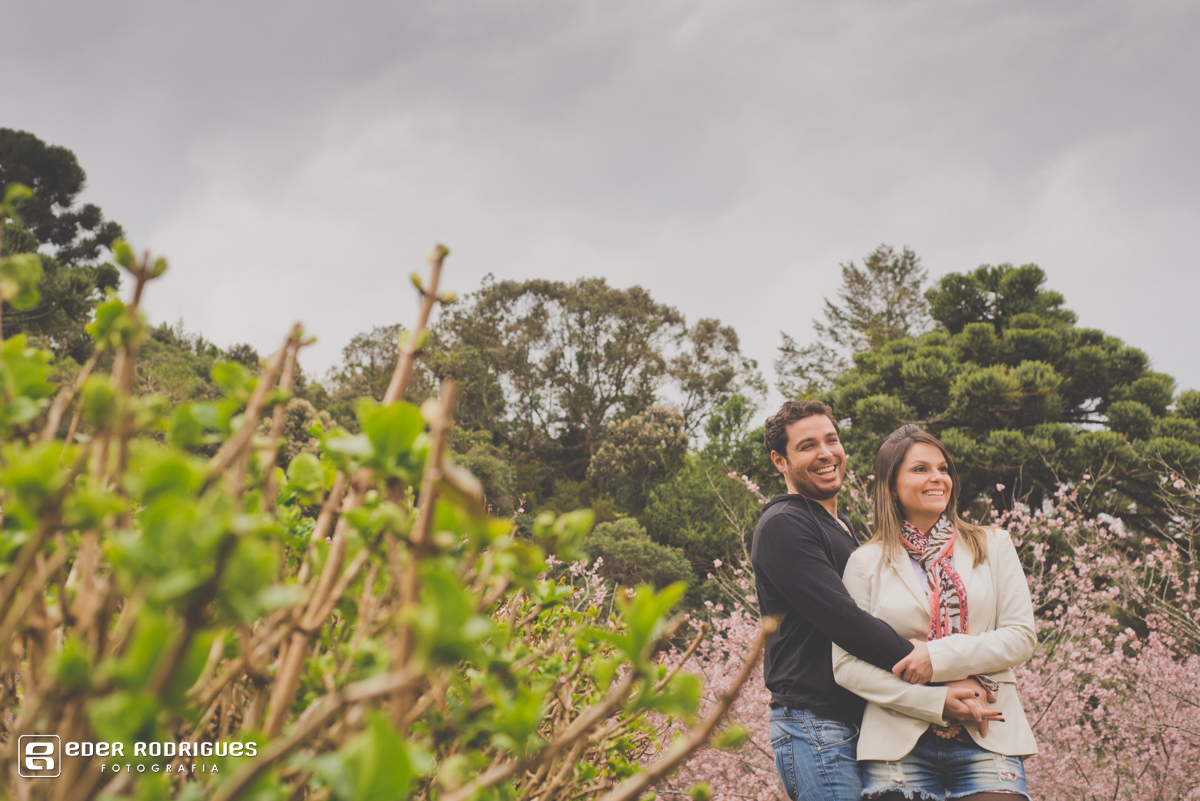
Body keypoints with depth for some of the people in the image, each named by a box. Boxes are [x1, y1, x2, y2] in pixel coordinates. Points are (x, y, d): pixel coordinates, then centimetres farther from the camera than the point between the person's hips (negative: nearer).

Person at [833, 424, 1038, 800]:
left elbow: (1021, 636, 3)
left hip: (989, 741, 1)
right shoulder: (866, 562, 5)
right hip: (898, 746, -1)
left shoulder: (993, 546, 11)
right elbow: (846, 665, -2)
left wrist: (941, 657, -12)